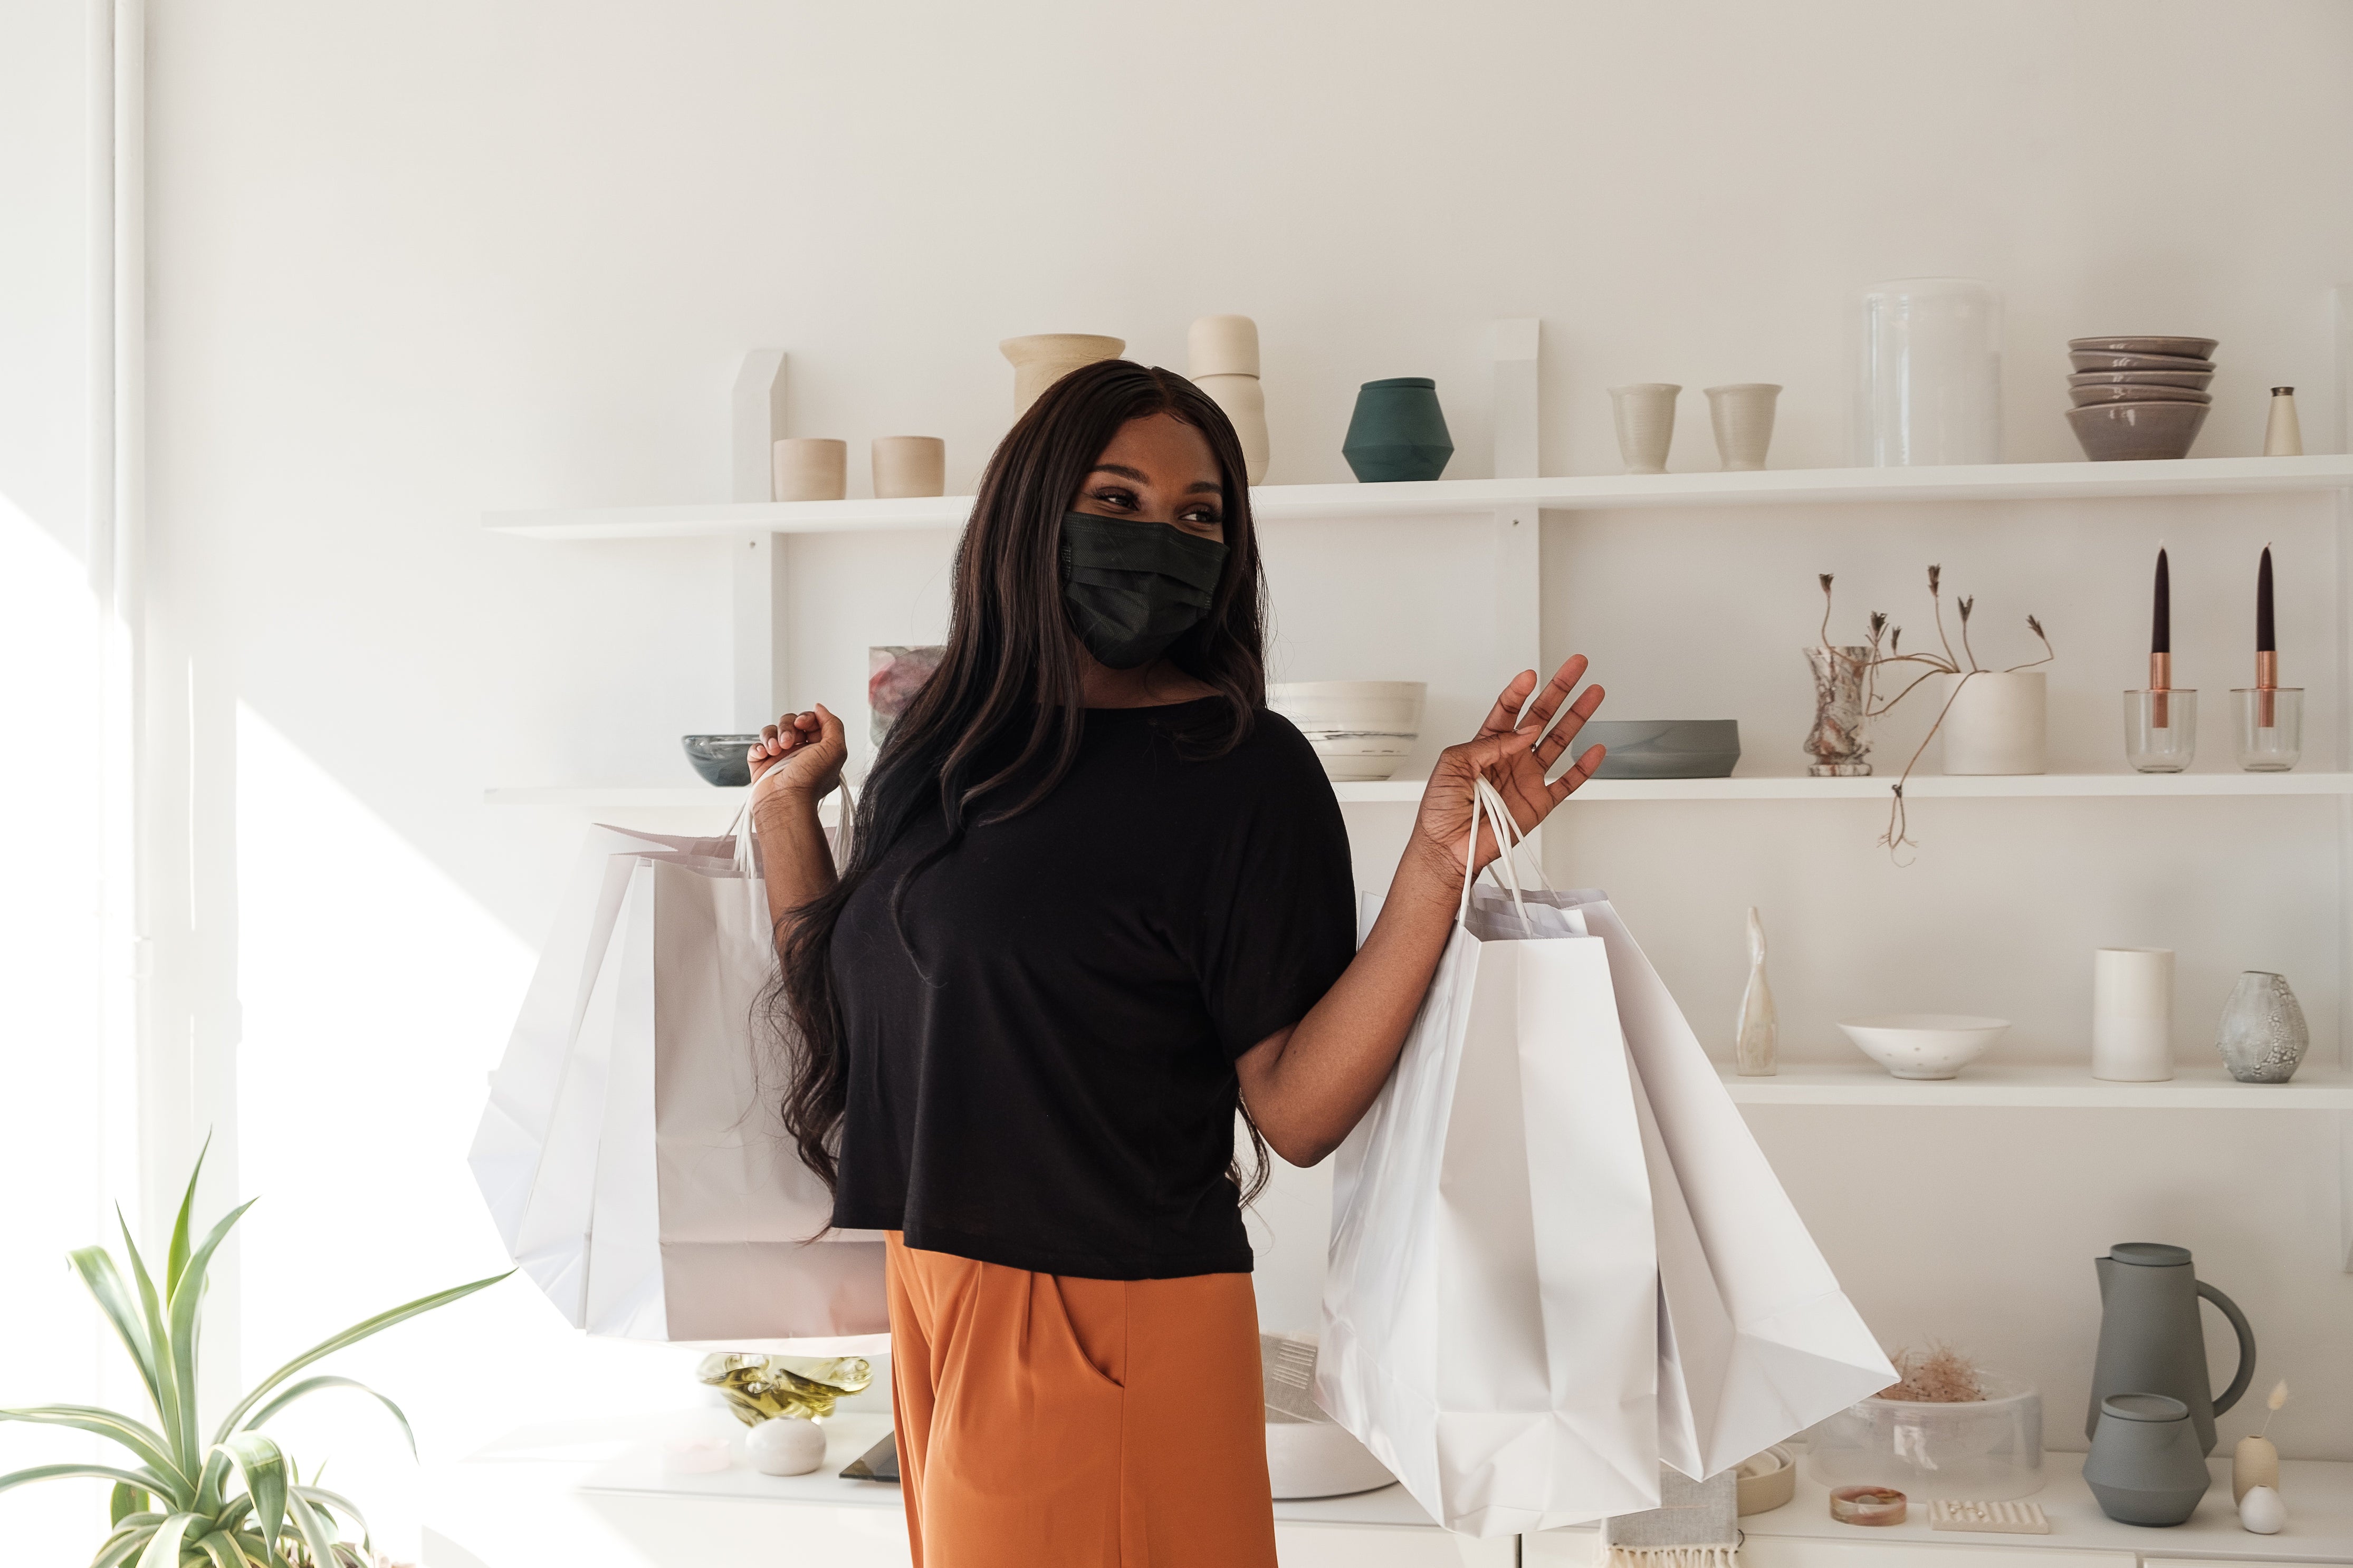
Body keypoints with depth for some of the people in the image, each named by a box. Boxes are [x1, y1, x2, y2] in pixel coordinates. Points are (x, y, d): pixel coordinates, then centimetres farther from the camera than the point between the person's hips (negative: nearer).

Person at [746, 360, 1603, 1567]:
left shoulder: (1244, 770, -9)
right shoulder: (952, 744, 8)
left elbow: (1296, 1109, -16)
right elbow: (841, 1021, 12)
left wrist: (1434, 873, -25)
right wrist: (785, 808, 13)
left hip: (1113, 1322, -6)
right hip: (930, 1315, 6)